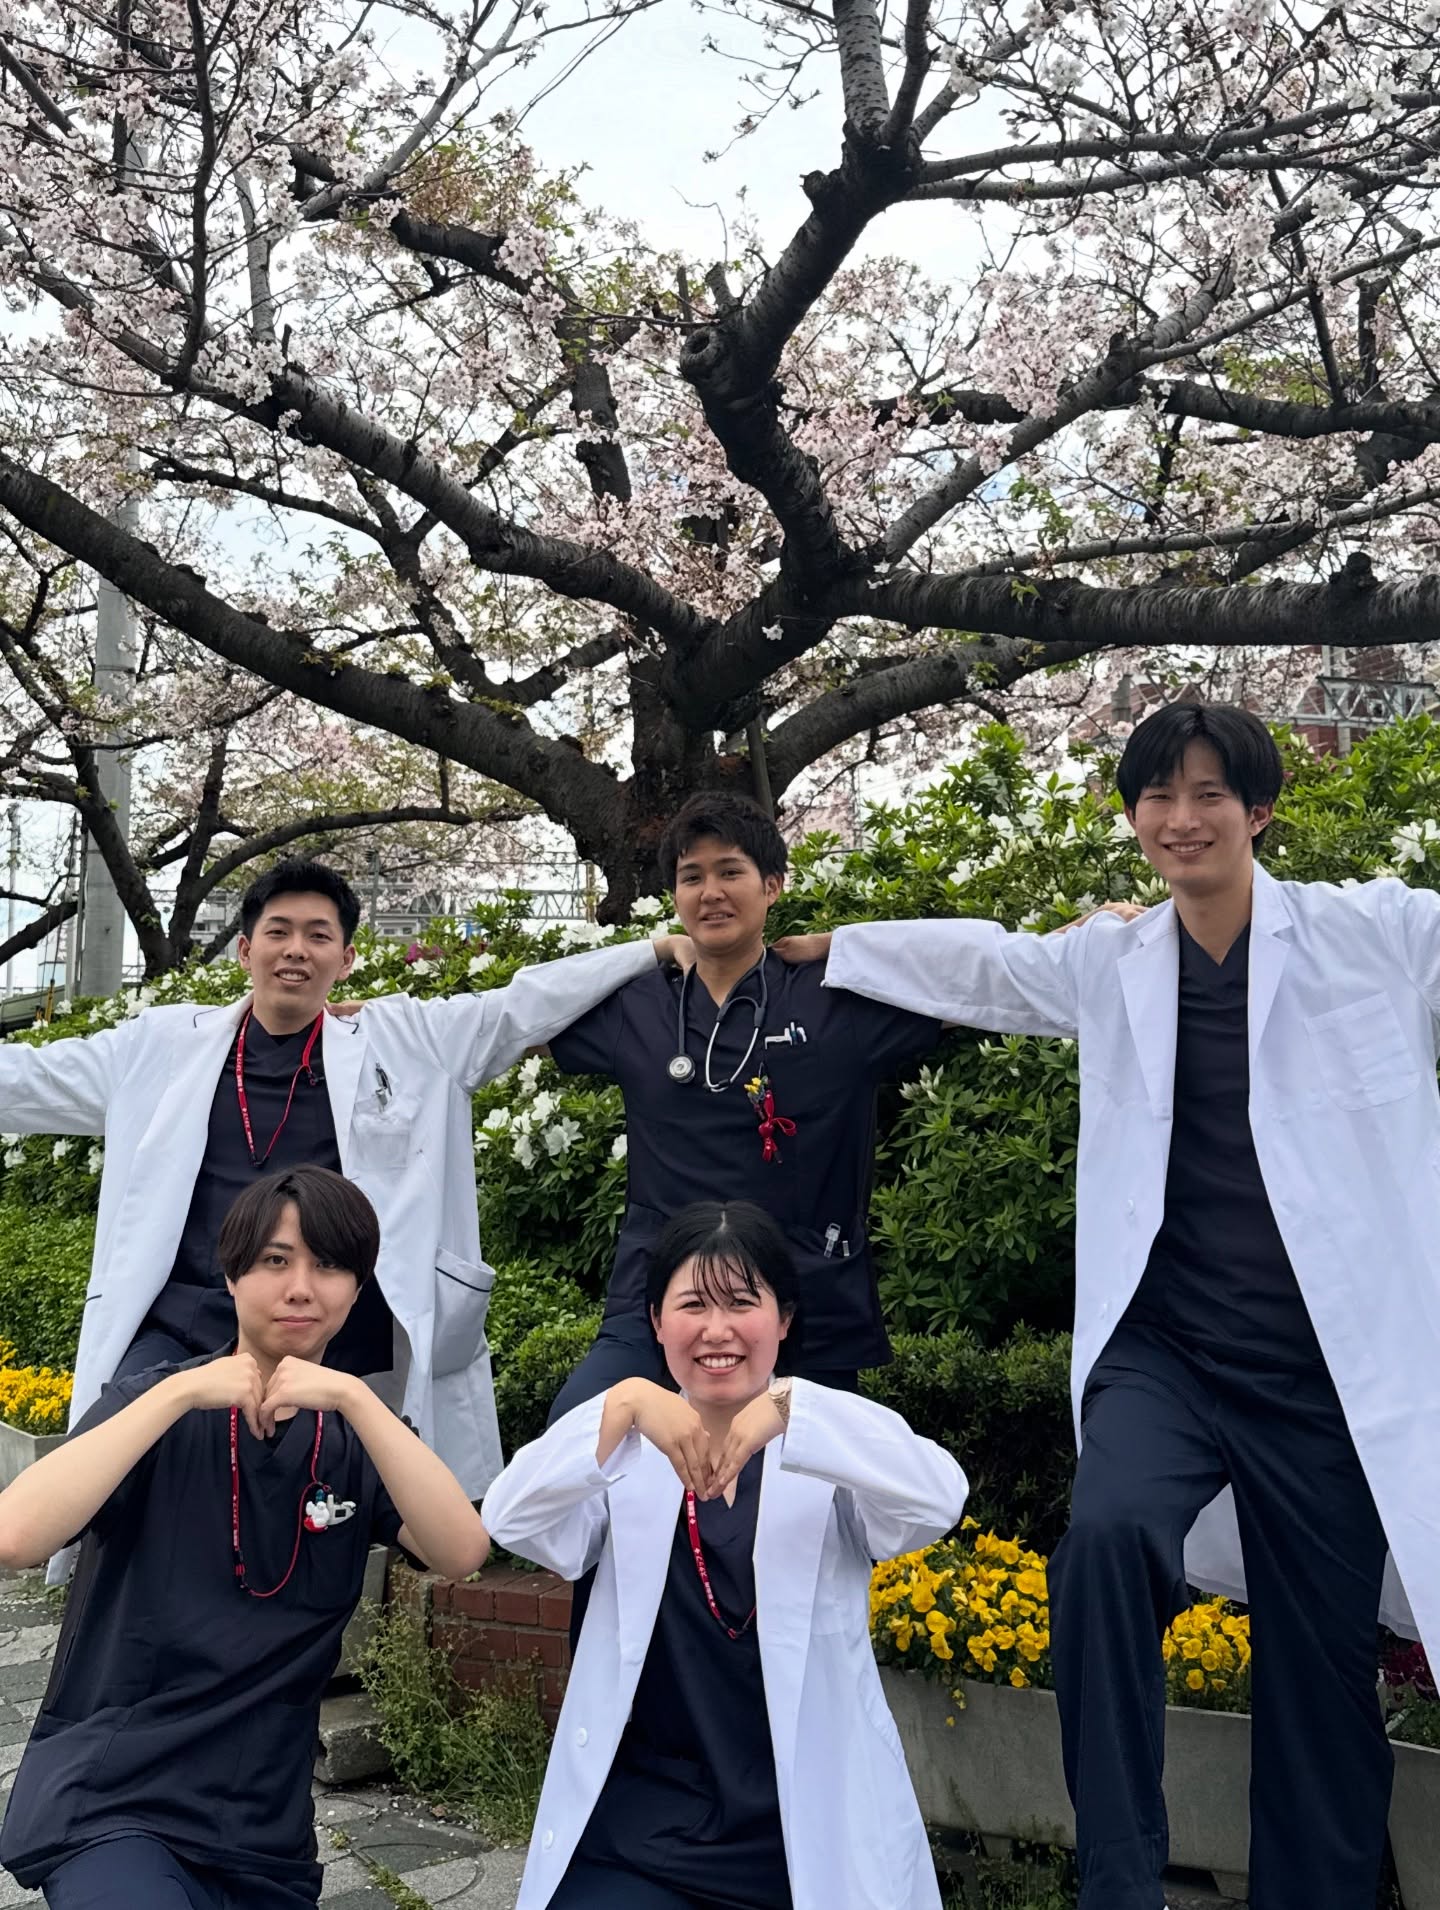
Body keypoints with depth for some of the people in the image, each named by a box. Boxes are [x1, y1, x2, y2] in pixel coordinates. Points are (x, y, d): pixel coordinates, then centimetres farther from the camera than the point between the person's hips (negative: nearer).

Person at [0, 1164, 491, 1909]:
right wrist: (180, 1391, -23)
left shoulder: (358, 1439, 2)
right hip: (106, 1803, -3)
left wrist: (354, 1396, -21)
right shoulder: (156, 1406, -5)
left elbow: (462, 1553, -15)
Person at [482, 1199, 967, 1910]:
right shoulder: (626, 1451, 1)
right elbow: (511, 1521, -15)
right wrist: (622, 1405, -30)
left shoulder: (838, 1446, -3)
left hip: (816, 1836, -1)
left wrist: (791, 1412, -33)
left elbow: (939, 1501, -22)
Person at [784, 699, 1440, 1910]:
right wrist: (811, 944, 29)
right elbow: (973, 960, 23)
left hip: (1331, 1367, -1)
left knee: (1323, 1663, 7)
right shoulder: (1111, 965, 9)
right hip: (1163, 1349, 2)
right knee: (1109, 1537, -26)